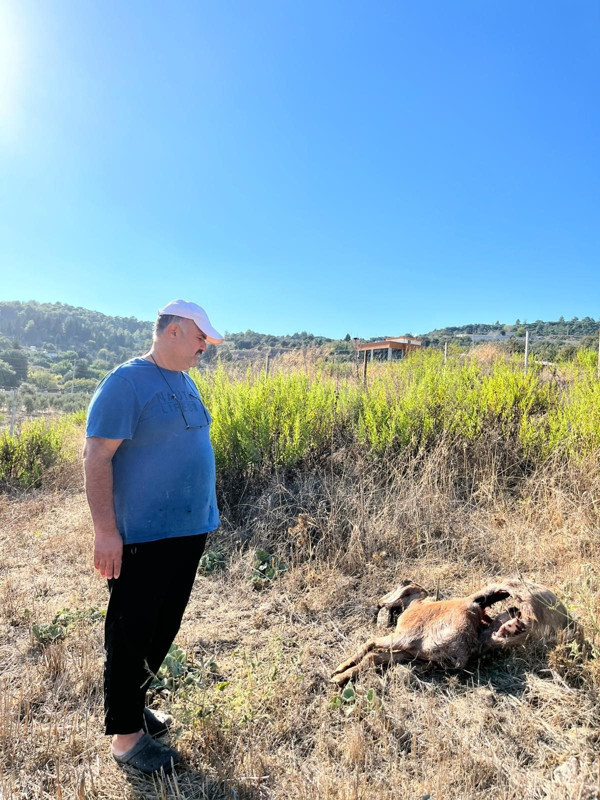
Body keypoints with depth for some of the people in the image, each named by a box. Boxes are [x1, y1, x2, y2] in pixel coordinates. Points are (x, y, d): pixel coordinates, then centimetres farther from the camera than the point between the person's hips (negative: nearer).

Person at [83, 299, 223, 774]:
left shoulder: (185, 383, 12)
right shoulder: (126, 382, -15)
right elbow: (96, 456, -17)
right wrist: (106, 531, -19)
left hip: (190, 531, 9)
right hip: (145, 538, -8)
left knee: (164, 630, 20)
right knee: (131, 636, 8)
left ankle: (131, 703, 41)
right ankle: (125, 735, 27)